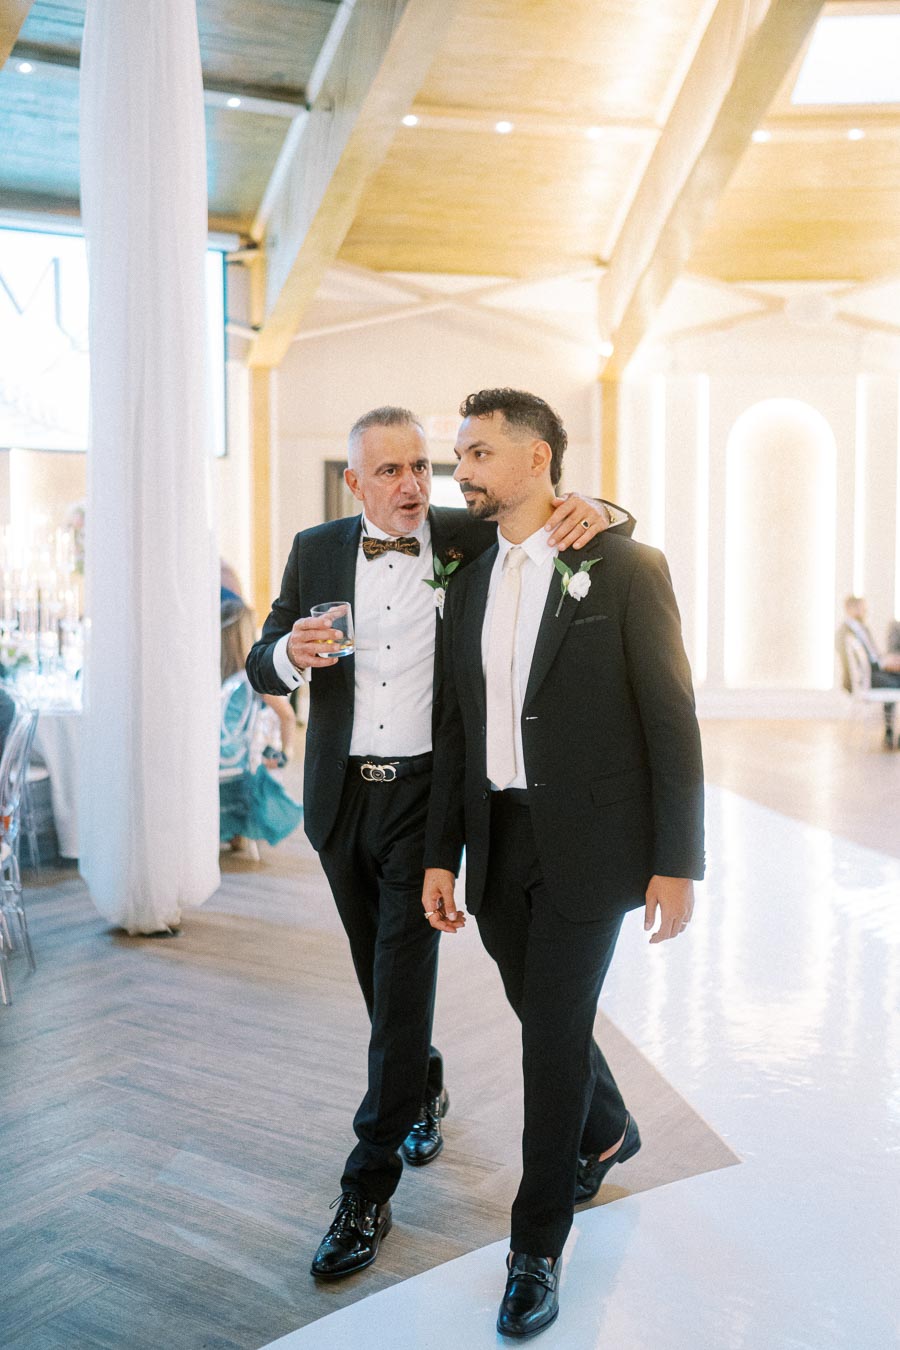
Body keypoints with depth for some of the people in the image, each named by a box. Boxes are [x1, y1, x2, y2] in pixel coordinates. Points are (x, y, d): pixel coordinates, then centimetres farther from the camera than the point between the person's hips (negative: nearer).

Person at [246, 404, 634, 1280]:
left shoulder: (472, 539, -3)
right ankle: (424, 1088, 45)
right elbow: (262, 670, 4)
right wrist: (290, 654, -20)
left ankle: (368, 1191, 7)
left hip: (426, 792, -3)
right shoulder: (315, 551, 3)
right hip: (341, 796, 3)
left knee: (404, 979, -4)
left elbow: (616, 536, 1)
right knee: (380, 974, 17)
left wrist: (595, 511, -24)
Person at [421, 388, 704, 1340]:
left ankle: (535, 1251, 18)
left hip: (587, 845, -5)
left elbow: (672, 721, -8)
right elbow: (454, 733, 11)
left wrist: (677, 862, -11)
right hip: (500, 844, 5)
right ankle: (606, 1132, 49)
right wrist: (441, 857, 9)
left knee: (553, 1034, -2)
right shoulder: (469, 587, 9)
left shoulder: (625, 569, -7)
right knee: (546, 1016, 18)